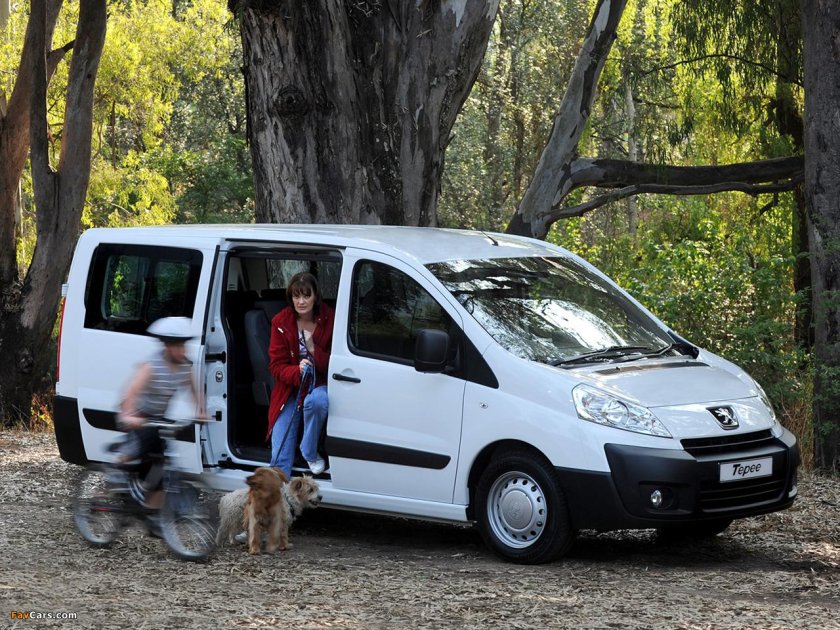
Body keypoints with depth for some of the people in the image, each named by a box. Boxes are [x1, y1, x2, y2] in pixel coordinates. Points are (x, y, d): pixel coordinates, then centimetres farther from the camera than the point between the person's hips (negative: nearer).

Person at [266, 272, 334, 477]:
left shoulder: (330, 320, -10)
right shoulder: (281, 322, -6)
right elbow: (276, 366, -5)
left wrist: (314, 350, -25)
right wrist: (297, 371, -27)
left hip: (319, 385, -1)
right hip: (290, 389, 2)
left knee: (316, 400, -39)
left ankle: (310, 453, -15)